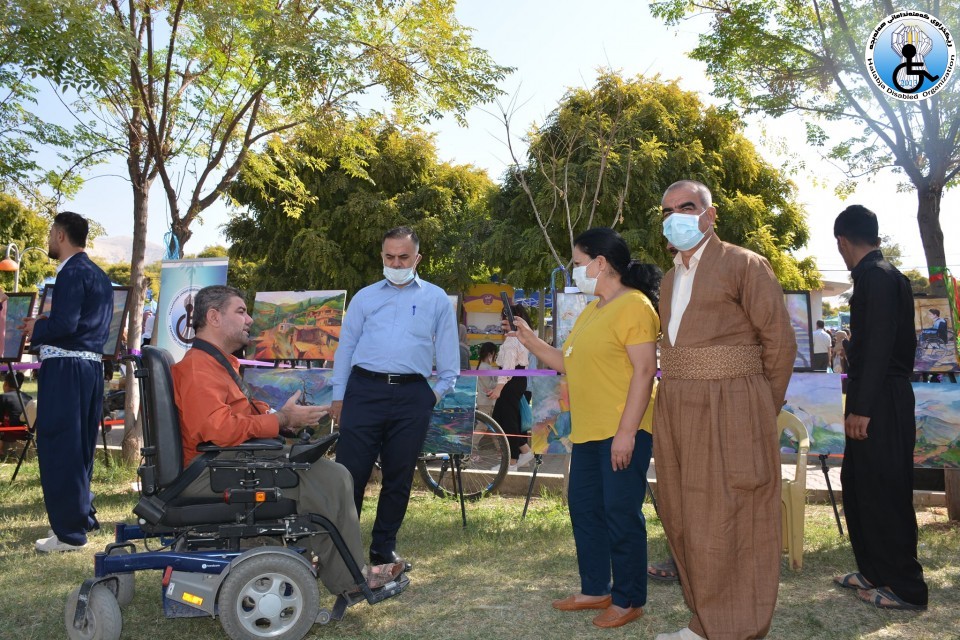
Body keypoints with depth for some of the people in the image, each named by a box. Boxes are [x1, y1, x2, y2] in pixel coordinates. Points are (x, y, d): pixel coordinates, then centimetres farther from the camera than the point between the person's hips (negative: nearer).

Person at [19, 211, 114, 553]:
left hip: (65, 369, -9)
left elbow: (64, 324, -20)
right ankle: (82, 516, 26)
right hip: (91, 366, 9)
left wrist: (35, 328, -2)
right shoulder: (98, 275, 17)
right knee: (79, 447, 17)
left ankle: (69, 532, 1)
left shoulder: (71, 273, -12)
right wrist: (45, 325, 16)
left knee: (58, 447, -3)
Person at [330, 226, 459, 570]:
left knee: (399, 477, 8)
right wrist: (338, 396, 8)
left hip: (411, 396, 0)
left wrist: (441, 388, 4)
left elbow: (448, 350, 13)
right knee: (350, 471, -4)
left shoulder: (436, 299, 11)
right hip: (364, 390, 0)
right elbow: (346, 346, 13)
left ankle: (383, 548, 22)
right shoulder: (364, 297, 13)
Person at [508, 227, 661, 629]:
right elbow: (567, 363, 19)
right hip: (587, 432, 10)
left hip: (622, 432, -10)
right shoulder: (592, 310, 18)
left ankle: (629, 599, 14)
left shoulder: (634, 305, -12)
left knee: (621, 515, -1)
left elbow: (644, 370, -18)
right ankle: (596, 589, 29)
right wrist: (531, 342, 10)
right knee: (584, 509, 15)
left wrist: (627, 431, -22)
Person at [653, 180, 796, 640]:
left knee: (727, 523, -2)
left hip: (728, 409, -7)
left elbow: (780, 342, -5)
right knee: (684, 519, 13)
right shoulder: (670, 278, 17)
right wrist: (671, 404, 9)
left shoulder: (744, 265, -5)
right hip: (676, 409, 7)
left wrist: (761, 411, 0)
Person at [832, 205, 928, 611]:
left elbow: (878, 345, -21)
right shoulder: (888, 275, 15)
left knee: (884, 492, -2)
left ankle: (906, 588, 9)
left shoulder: (875, 276, -14)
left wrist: (862, 407, -21)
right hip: (880, 400, 10)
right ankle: (875, 572, 26)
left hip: (879, 403, -10)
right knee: (858, 485, 16)